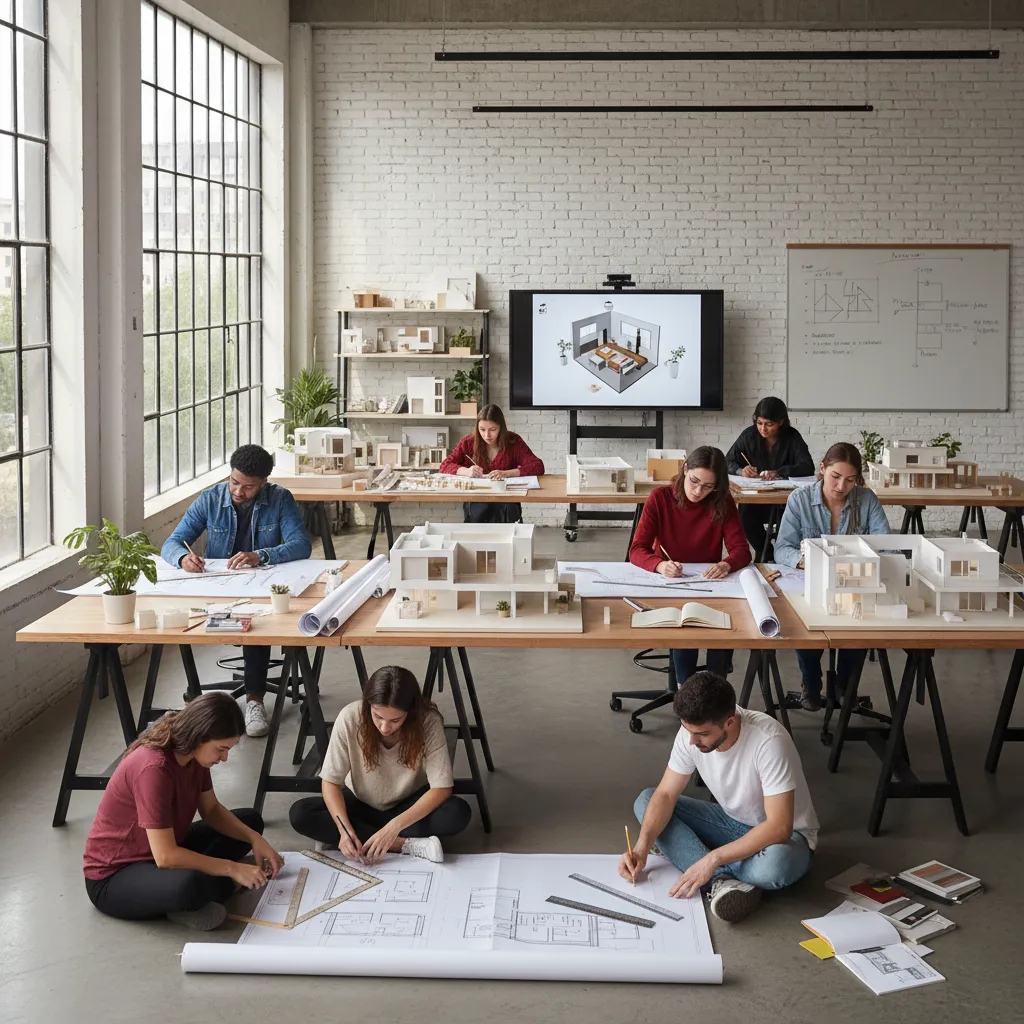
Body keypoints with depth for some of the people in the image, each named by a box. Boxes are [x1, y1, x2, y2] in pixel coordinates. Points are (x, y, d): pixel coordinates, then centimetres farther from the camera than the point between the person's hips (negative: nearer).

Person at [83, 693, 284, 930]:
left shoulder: (192, 753, -6)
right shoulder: (154, 768, -31)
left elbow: (212, 810, 9)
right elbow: (165, 856, -32)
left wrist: (254, 839, -7)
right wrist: (231, 869, -24)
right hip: (113, 876, -10)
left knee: (250, 821, 11)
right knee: (188, 885, -42)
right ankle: (192, 902, -7)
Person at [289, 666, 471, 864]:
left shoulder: (429, 722, -26)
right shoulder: (350, 718, -25)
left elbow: (441, 788, -26)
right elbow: (331, 782, -18)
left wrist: (394, 826, -38)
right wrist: (345, 829, -35)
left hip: (408, 808, -1)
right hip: (361, 805, 1)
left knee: (458, 813, -31)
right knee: (299, 814, -26)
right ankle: (408, 845, -27)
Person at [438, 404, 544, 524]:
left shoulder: (513, 442, -2)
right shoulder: (469, 442, 2)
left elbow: (538, 467, -9)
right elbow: (445, 465, 2)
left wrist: (506, 473, -24)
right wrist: (466, 471, -20)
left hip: (506, 502, 0)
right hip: (476, 501, 0)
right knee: (478, 512, -34)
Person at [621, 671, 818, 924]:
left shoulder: (768, 741, -33)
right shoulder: (693, 730, -16)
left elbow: (779, 827, -34)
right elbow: (666, 794, -9)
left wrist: (713, 859, -37)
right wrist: (642, 846, -26)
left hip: (783, 835, -7)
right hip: (733, 822, 7)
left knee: (773, 865, -42)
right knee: (645, 801, -10)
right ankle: (722, 881, -25)